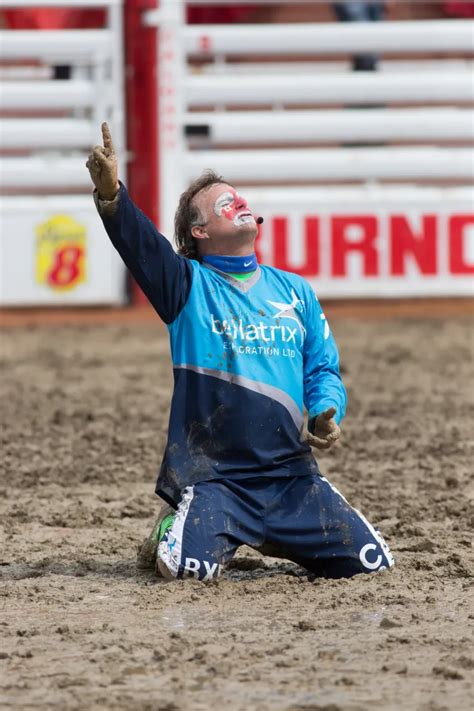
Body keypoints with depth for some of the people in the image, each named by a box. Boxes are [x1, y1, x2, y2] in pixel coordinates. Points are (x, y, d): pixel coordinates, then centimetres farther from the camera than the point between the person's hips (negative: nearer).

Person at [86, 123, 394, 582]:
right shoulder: (188, 286, 3)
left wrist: (325, 415, -7)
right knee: (188, 567, -28)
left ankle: (272, 537, 21)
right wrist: (110, 195, -35)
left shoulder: (295, 291, 15)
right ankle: (174, 528, 11)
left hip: (290, 473, 4)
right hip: (212, 477, -4)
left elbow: (323, 369, 16)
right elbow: (139, 243, -15)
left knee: (371, 562, -6)